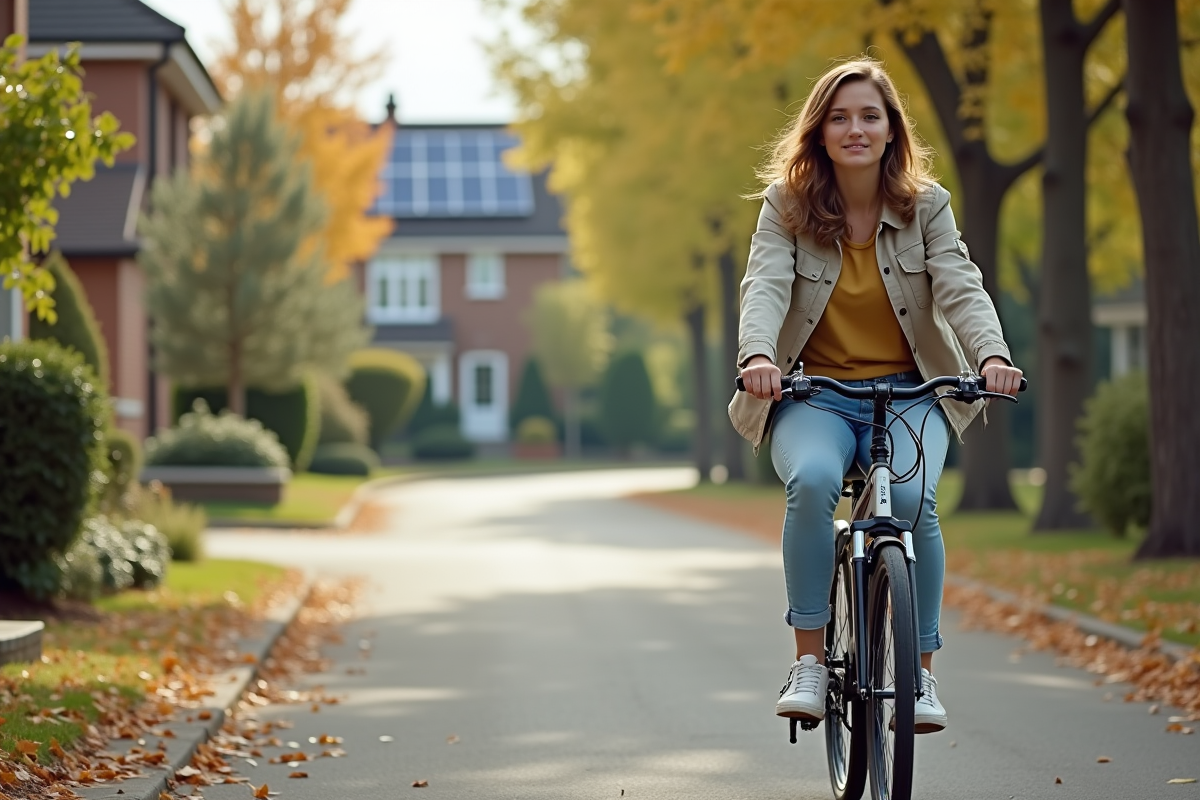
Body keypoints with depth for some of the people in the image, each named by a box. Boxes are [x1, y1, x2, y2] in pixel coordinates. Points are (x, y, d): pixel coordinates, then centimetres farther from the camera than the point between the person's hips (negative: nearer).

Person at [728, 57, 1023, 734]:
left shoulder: (926, 205, 0)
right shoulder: (787, 203, -2)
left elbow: (960, 286, -12)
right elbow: (766, 284, -16)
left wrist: (992, 354, -32)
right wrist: (758, 354, -37)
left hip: (909, 392, 1)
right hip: (814, 395, 0)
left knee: (912, 498, -29)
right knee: (812, 481, -33)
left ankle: (922, 670, -12)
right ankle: (810, 661, -21)